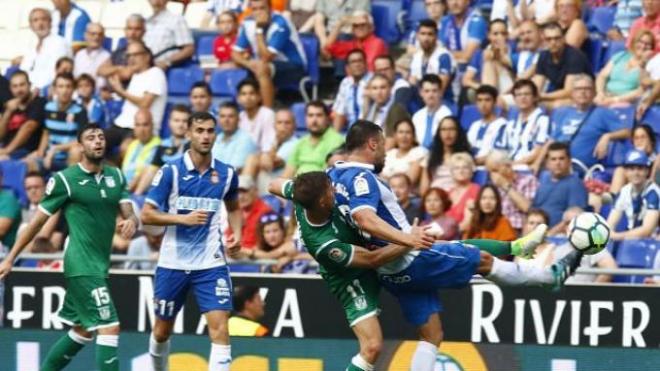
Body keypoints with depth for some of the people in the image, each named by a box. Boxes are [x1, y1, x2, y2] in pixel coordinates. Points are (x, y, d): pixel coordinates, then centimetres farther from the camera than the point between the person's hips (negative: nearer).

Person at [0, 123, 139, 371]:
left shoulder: (115, 176, 10)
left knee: (82, 331, 18)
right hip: (82, 265, -7)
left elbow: (128, 212, 5)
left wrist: (131, 222, -21)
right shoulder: (64, 180, -7)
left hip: (100, 265, 8)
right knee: (109, 327, -16)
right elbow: (38, 221, -2)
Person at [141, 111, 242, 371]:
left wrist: (237, 233, 2)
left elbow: (234, 208, 22)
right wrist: (183, 218, -21)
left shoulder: (226, 173, 2)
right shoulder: (171, 171, -7)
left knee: (219, 326, -15)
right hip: (173, 262, -1)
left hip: (211, 263, 1)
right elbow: (147, 214, -8)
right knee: (162, 330, 13)